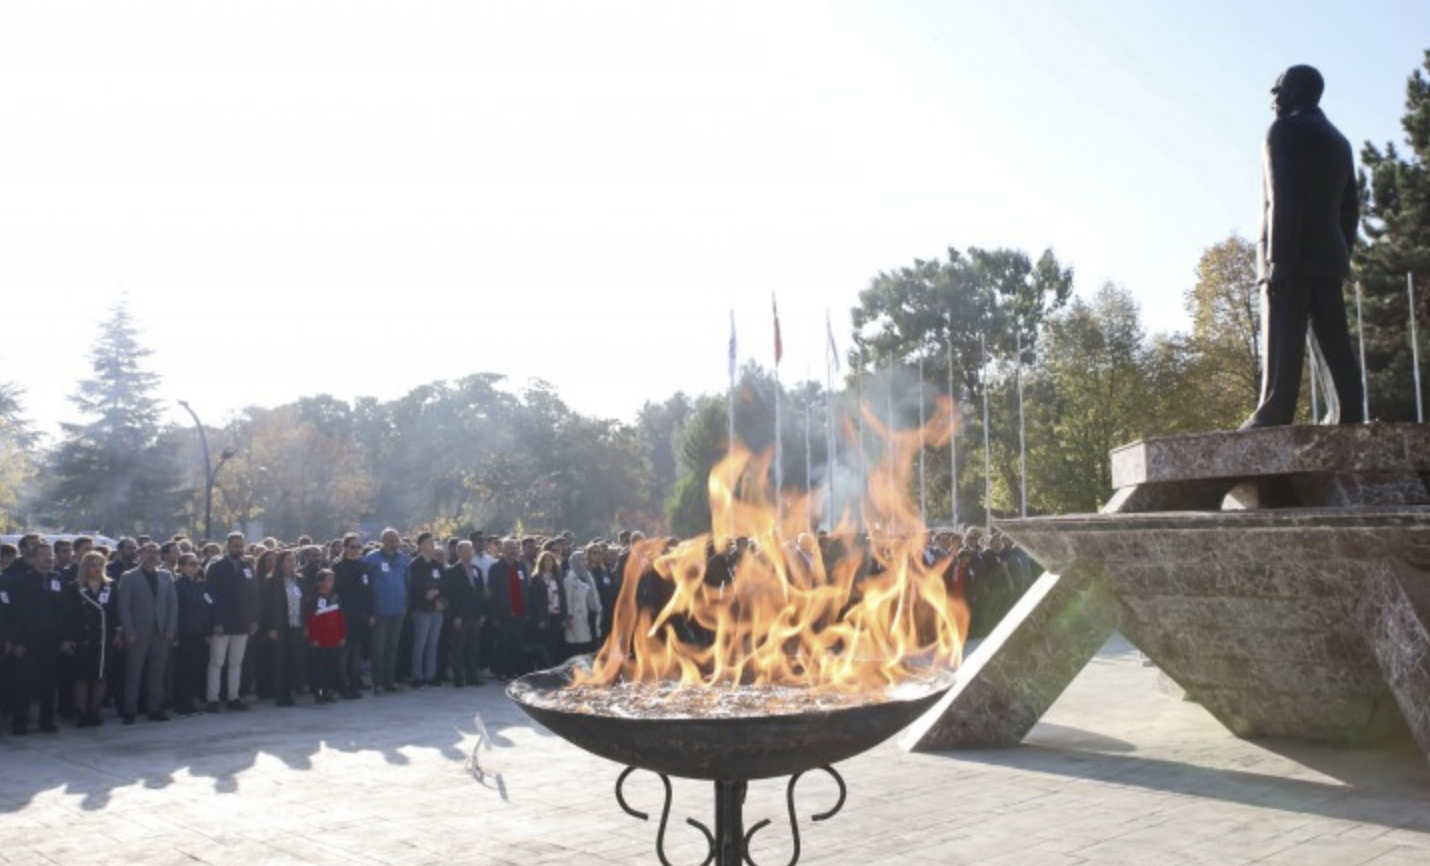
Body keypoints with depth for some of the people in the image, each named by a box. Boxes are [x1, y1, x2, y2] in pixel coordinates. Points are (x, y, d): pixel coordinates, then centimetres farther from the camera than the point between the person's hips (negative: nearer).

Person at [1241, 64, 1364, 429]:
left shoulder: (1284, 131, -2)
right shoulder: (1338, 140, 22)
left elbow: (1283, 199, -14)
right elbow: (1350, 208, 20)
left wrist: (1277, 258, -18)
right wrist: (1342, 253, 21)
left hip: (1292, 254, -7)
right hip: (1329, 256, 8)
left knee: (1282, 340, -11)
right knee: (1335, 341, 4)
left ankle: (1273, 416, -15)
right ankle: (1348, 414, 0)